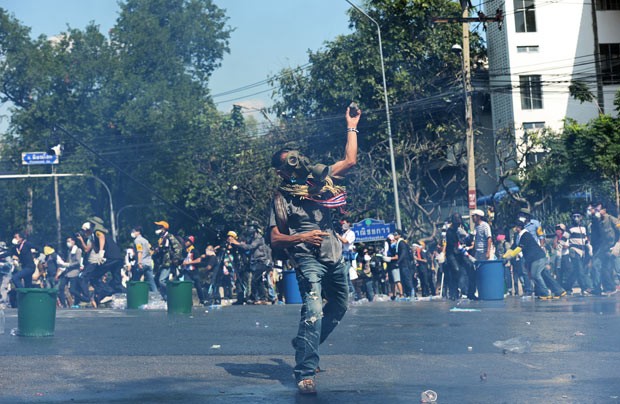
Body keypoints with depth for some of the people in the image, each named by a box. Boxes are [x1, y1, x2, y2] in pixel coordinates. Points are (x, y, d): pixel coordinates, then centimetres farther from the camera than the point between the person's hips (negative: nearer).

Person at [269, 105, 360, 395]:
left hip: (335, 257, 7)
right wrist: (303, 237, -21)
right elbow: (275, 239, -7)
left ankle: (304, 345, 41)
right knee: (313, 310, -24)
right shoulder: (282, 197, -5)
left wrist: (352, 126, 12)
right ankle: (305, 374, -28)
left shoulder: (318, 178, 8)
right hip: (309, 260, -7)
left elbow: (350, 160, 10)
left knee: (339, 307, 21)